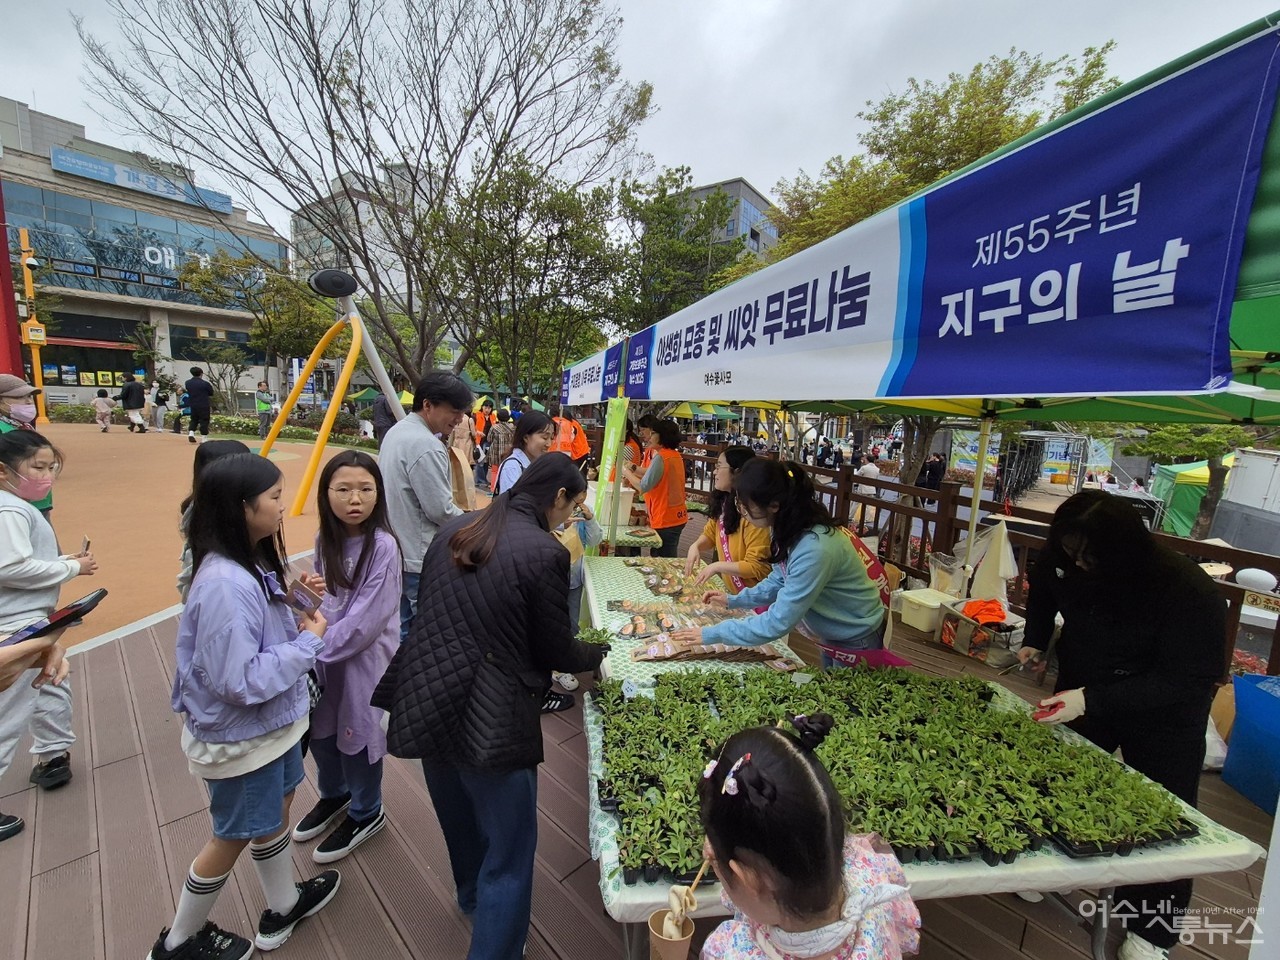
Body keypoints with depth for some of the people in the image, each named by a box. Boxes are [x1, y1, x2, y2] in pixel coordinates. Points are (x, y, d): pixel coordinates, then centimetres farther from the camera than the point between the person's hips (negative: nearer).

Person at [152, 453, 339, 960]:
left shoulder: (251, 566, -5)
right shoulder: (225, 584, -33)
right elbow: (240, 681, -31)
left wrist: (298, 622, -9)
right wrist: (309, 642, -23)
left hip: (272, 723, 8)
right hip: (241, 739, -8)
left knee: (277, 812, 25)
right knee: (233, 837, 17)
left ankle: (283, 906, 49)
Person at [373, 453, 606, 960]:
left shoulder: (454, 530, 2)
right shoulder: (544, 552, -19)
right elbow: (555, 650, -11)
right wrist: (599, 653, 10)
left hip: (426, 703, 8)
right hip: (490, 720, -8)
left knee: (459, 819, 32)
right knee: (509, 850, 14)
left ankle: (472, 897, 58)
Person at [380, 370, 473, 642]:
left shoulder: (396, 431, 9)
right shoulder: (426, 446, -23)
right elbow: (440, 510, -21)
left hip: (396, 552, 10)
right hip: (421, 559, -10)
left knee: (401, 628, 20)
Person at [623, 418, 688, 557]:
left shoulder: (660, 457, -18)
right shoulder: (675, 454, 9)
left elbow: (643, 487, -19)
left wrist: (626, 472, -5)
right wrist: (634, 469, 6)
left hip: (665, 520, -9)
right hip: (678, 516, 9)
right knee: (670, 558, 18)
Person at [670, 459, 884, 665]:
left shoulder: (814, 550, -39)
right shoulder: (791, 529, -11)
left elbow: (779, 621, -34)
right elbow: (780, 580, 5)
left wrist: (714, 634, -28)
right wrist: (734, 600, -2)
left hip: (855, 641, -7)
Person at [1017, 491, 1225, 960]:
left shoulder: (1189, 592, -32)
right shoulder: (1062, 557, -20)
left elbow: (1184, 680, -30)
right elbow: (1043, 587, 4)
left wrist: (1090, 700, -37)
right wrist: (1035, 641, -5)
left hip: (1162, 713, -4)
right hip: (1083, 688, 4)